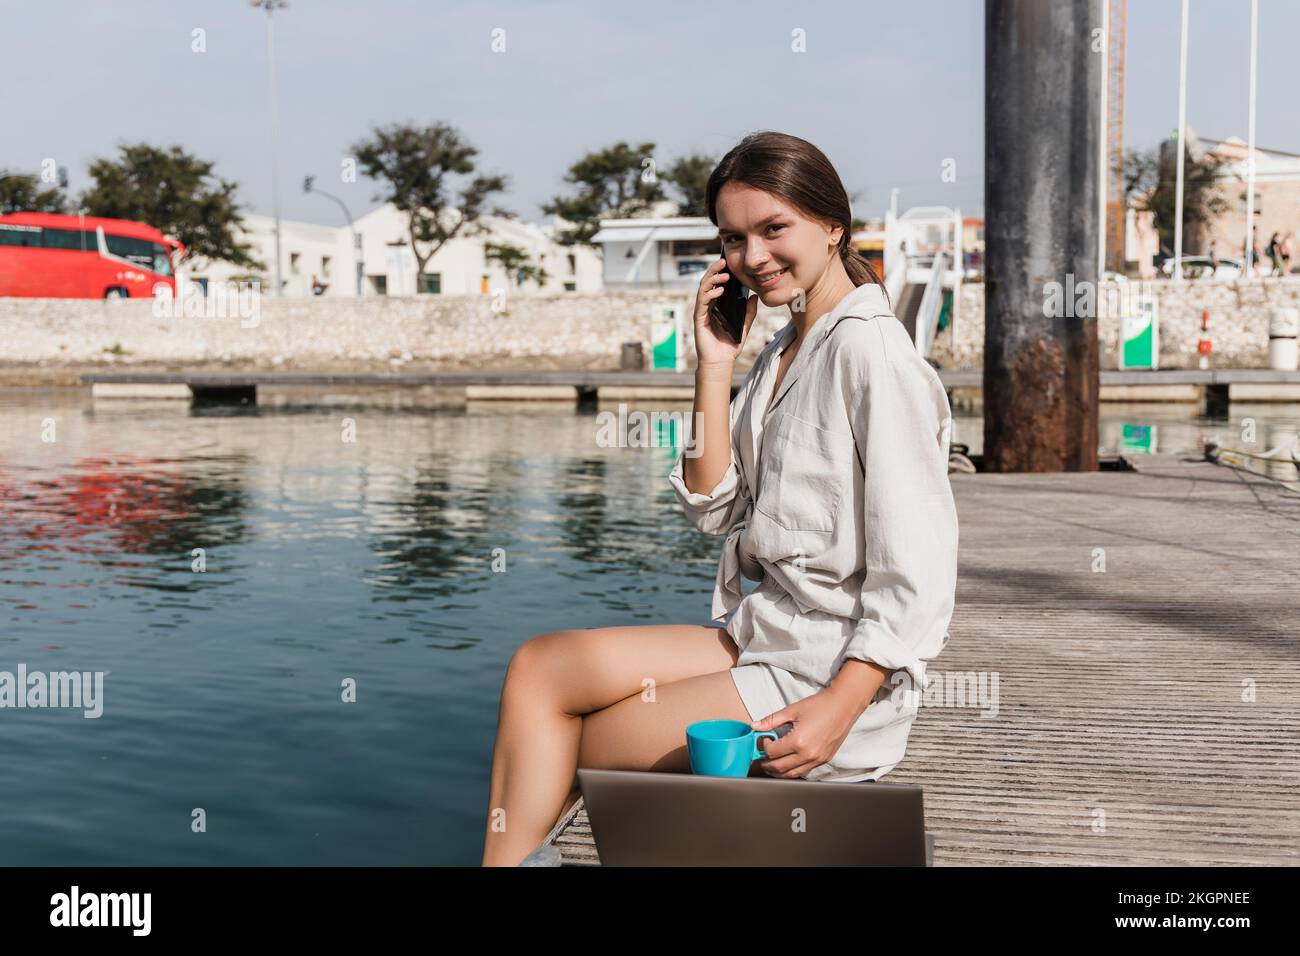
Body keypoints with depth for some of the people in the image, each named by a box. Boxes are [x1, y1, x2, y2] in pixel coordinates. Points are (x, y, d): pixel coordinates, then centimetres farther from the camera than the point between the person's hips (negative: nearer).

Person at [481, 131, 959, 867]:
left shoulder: (869, 350, -14)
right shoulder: (782, 353, 14)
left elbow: (918, 577, -18)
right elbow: (713, 509, 8)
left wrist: (838, 709, -24)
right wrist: (715, 366, 1)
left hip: (840, 678, -8)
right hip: (761, 642, 8)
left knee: (556, 745, -7)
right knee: (541, 665, -6)